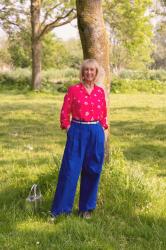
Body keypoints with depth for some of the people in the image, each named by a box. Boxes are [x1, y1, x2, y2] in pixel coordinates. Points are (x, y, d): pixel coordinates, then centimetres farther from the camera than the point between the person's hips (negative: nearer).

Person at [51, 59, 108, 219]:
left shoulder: (100, 92, 7)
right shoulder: (73, 90, -1)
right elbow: (65, 112, 1)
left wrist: (102, 129, 6)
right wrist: (68, 130, -4)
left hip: (96, 134, 3)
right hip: (78, 132, -3)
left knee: (92, 170, 8)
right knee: (70, 170, -3)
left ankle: (86, 207, 22)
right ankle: (60, 209, 7)